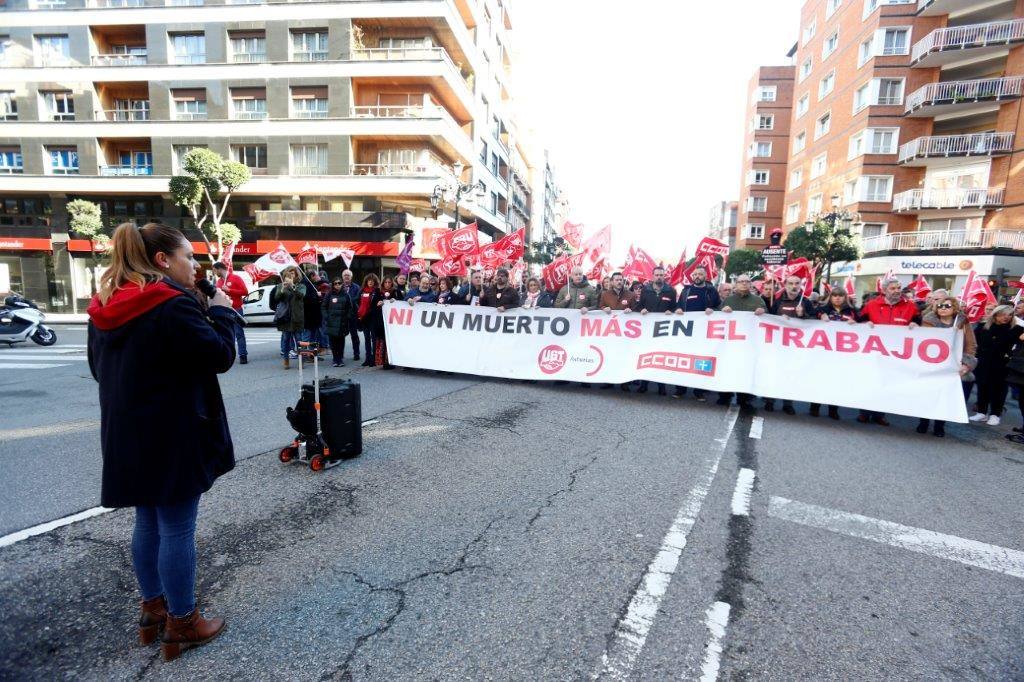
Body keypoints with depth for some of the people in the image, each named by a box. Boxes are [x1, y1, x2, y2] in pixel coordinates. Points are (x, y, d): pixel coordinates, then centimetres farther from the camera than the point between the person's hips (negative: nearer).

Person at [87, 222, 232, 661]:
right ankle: (182, 625, 18)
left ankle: (153, 609, 35)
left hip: (127, 435, 9)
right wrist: (220, 310, -5)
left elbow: (99, 368, 18)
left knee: (148, 522, 20)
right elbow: (220, 356, -16)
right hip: (174, 437, -8)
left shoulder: (106, 307, 8)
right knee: (177, 529, 4)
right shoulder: (174, 305, -19)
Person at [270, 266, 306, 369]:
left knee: (298, 339, 2)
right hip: (284, 316, 1)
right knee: (285, 338, 5)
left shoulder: (301, 286, 5)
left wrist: (292, 286, -28)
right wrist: (282, 290, -21)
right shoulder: (280, 286, 9)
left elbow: (301, 295, -15)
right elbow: (276, 298, -3)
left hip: (297, 317, -1)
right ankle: (286, 360, 12)